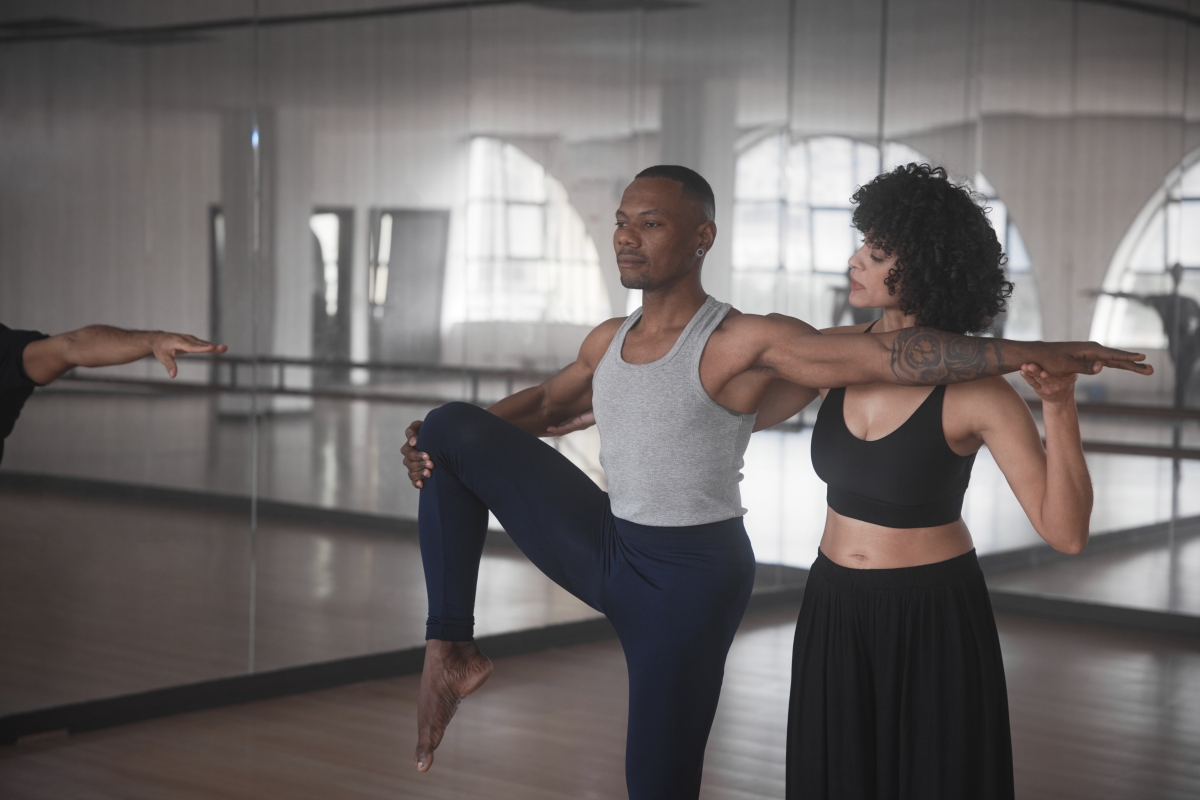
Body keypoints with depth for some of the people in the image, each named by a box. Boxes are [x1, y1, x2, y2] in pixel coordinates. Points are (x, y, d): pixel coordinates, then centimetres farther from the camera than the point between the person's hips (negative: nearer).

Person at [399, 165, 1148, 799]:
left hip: (688, 577, -7)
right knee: (455, 429, 1)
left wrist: (1028, 351, -39)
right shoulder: (609, 341, 5)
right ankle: (452, 650, -2)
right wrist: (441, 438, 9)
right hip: (602, 545, 7)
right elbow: (547, 403, 24)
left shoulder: (742, 342, -17)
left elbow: (884, 353, -28)